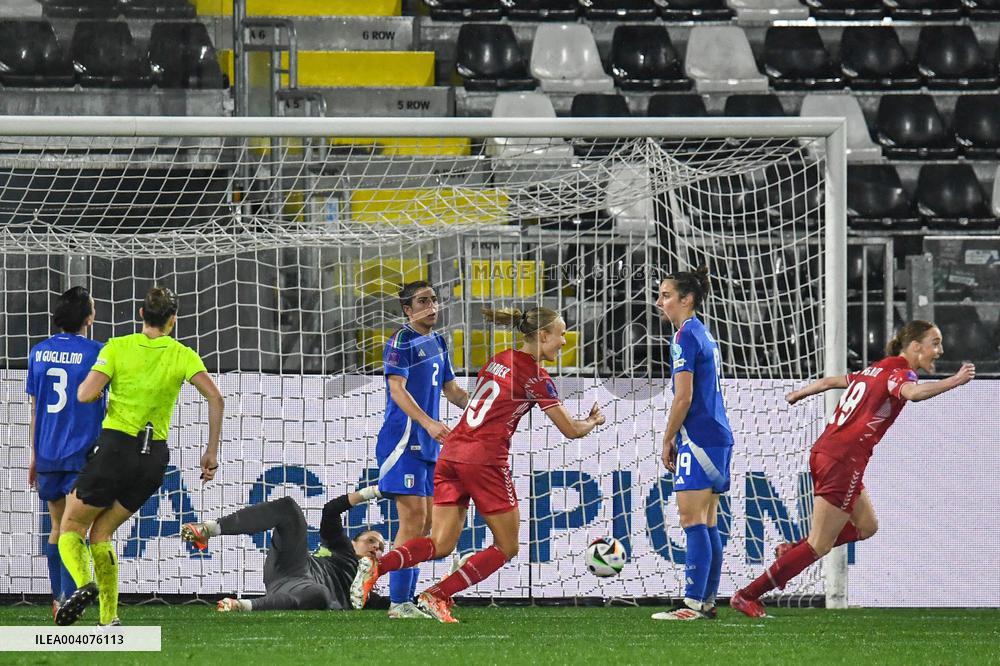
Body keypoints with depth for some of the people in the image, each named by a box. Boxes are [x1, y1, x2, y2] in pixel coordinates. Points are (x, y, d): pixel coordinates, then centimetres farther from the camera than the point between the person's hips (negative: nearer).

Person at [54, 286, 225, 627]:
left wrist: (85, 385, 12)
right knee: (100, 534, 15)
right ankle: (109, 618, 3)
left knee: (71, 529, 8)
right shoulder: (183, 355, 3)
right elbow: (215, 398, -7)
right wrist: (212, 451, -1)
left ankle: (84, 583, -22)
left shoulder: (118, 347, -3)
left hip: (115, 447, -3)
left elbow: (86, 394, -13)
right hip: (154, 456, 3)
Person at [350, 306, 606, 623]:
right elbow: (571, 430, -2)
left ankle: (376, 565, -21)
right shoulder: (535, 377, -5)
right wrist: (593, 422, 20)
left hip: (452, 452, 7)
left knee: (441, 544, 3)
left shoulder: (499, 360, 16)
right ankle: (437, 596, -3)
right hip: (484, 458, -7)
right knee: (506, 547, 8)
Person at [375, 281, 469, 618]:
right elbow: (398, 389, -19)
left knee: (424, 522, 8)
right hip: (403, 438, -9)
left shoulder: (437, 342, 17)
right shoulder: (402, 342, -9)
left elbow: (451, 389, 25)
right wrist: (428, 423, -32)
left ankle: (406, 599, 13)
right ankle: (398, 603, -14)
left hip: (427, 444, 9)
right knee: (413, 517, -14)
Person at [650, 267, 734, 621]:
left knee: (692, 520, -12)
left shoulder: (685, 336, -12)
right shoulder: (704, 334, 18)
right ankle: (708, 602, 12)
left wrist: (667, 442, -7)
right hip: (718, 438, 10)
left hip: (700, 438, -10)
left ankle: (693, 604, -16)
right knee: (707, 523, 11)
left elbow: (683, 398, -16)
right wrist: (677, 438, 22)